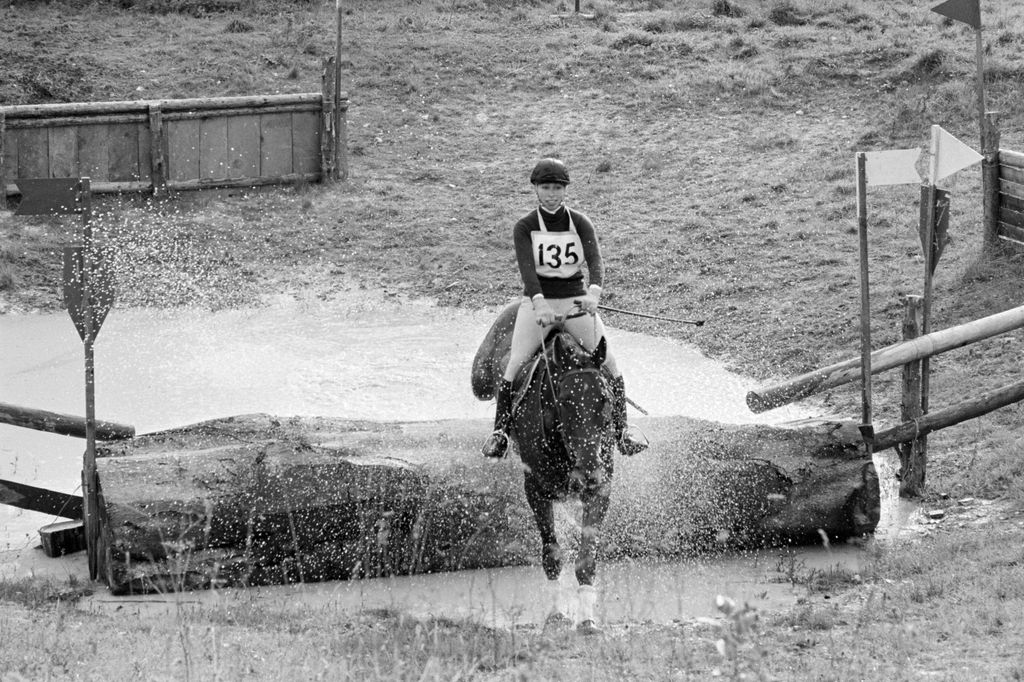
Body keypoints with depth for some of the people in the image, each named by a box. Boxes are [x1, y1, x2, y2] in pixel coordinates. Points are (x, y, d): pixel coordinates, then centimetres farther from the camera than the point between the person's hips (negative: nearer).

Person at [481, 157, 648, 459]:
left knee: (609, 364, -9)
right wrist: (539, 302, -36)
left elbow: (595, 261, -13)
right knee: (514, 367, -15)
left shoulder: (580, 224, 2)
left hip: (576, 301, 1)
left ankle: (622, 429, 2)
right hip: (537, 302, -1)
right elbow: (526, 267, -17)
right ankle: (500, 431, -5)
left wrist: (594, 292, -35)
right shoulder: (524, 227, -2)